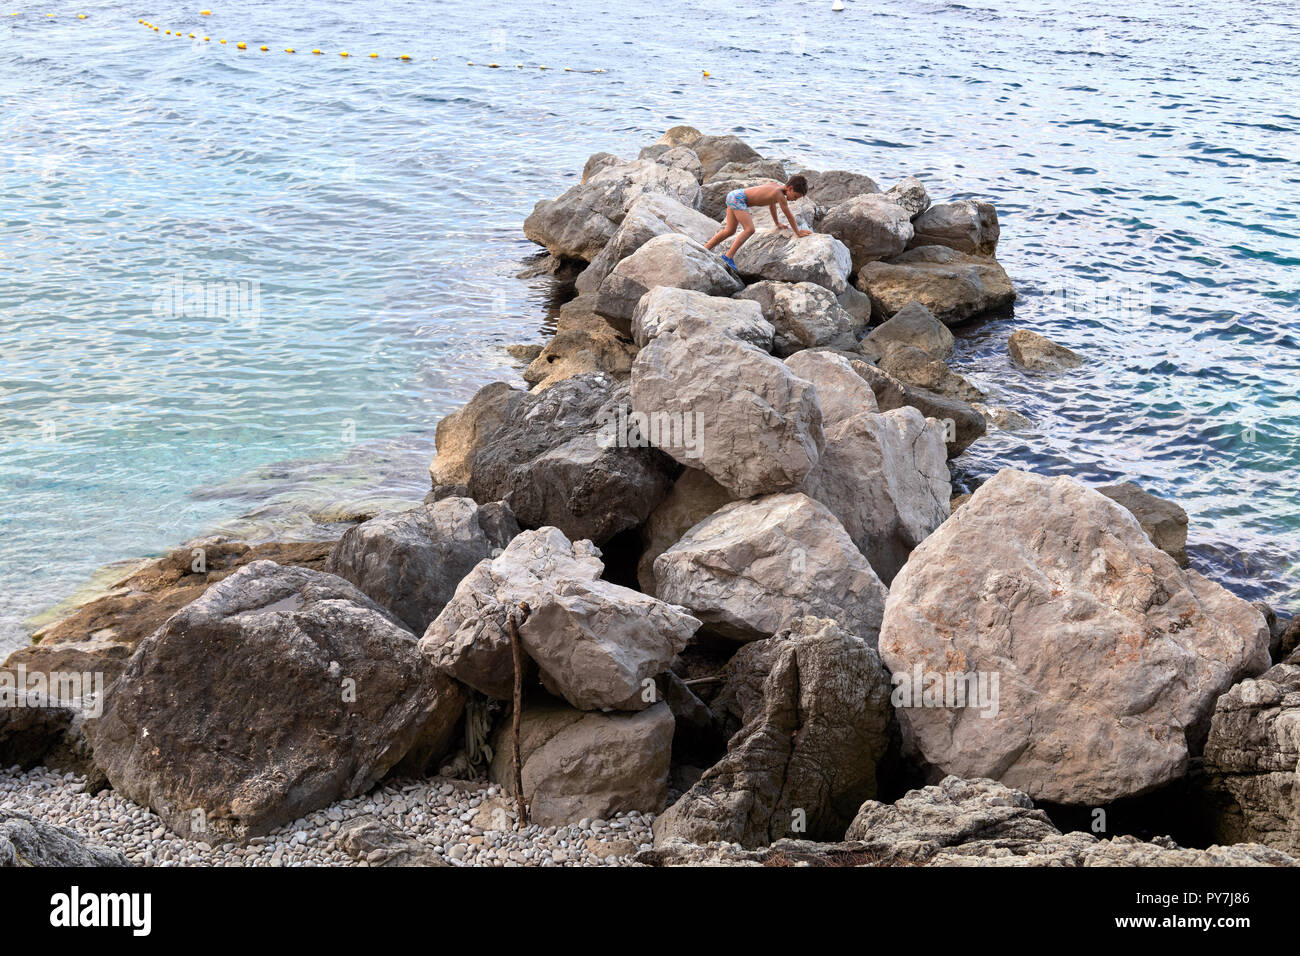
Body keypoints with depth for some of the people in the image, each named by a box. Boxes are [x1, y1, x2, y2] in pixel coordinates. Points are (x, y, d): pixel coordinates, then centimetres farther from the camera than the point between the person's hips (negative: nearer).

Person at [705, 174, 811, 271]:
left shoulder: (774, 186, 15)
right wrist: (798, 232, 2)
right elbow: (789, 215, -7)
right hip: (739, 198, -10)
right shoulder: (780, 195, -13)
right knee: (749, 229, -17)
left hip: (733, 195, 10)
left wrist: (778, 224, 42)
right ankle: (729, 256, -25)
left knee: (729, 231, 16)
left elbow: (772, 204, 32)